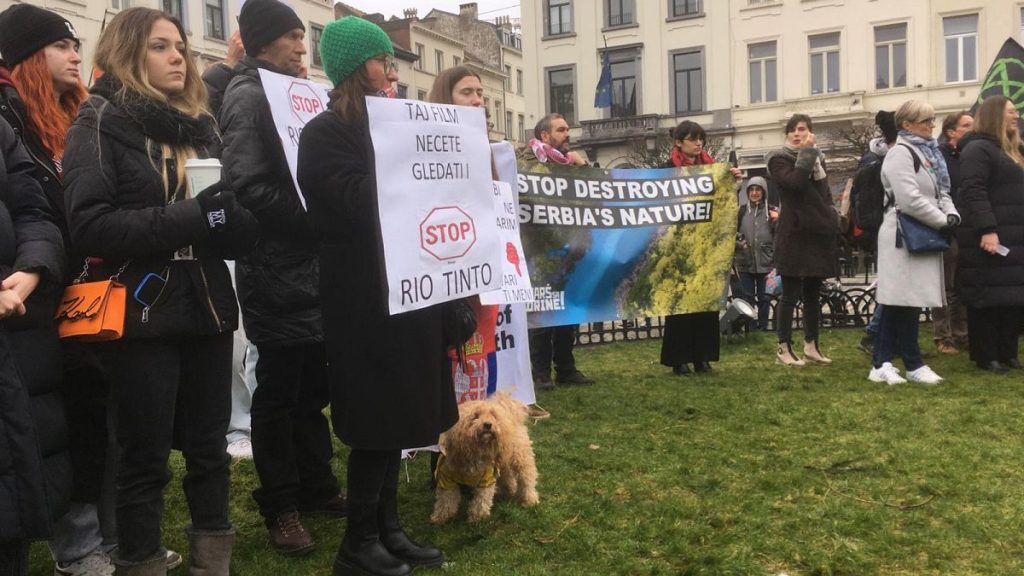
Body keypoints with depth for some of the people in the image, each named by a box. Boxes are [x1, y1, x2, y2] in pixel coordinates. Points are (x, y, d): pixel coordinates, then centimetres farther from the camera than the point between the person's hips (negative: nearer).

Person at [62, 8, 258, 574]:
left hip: (206, 308, 5)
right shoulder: (101, 121, -2)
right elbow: (88, 224, -14)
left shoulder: (200, 124, 15)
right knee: (144, 457, 3)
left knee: (209, 445, 11)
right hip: (141, 313, -5)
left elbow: (228, 215, 19)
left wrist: (232, 218, -5)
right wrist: (189, 219, -21)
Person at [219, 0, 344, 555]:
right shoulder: (248, 96, -11)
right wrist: (315, 216, -16)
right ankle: (280, 506, 15)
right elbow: (248, 188, -21)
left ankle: (316, 486, 28)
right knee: (278, 390, 2)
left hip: (309, 264, 8)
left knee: (312, 385, 15)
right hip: (276, 269, -8)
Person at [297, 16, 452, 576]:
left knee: (398, 414, 11)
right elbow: (356, 205, -20)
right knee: (377, 419, -3)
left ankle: (387, 529, 23)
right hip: (364, 296, -8)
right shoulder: (325, 132, -8)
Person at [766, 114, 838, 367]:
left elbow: (825, 195, 22)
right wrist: (807, 152, -14)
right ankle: (784, 348, 1)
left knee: (813, 293, 11)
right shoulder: (779, 159, -2)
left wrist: (831, 223, 12)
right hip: (794, 234, -6)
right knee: (791, 294, -5)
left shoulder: (818, 158, 17)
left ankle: (811, 345, 18)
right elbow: (794, 182, -22)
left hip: (818, 233, 6)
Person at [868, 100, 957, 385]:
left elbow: (941, 192, 20)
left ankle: (882, 364, 11)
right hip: (905, 236, -9)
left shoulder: (928, 152, 20)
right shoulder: (900, 153, -10)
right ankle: (914, 365, 5)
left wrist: (952, 214, -1)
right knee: (906, 300, -3)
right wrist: (942, 222, -13)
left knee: (896, 301, 8)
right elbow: (910, 199, -20)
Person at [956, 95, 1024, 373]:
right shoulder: (978, 149, -10)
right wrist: (987, 230, -27)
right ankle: (985, 357, 2)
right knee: (986, 298, -4)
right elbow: (973, 192, -20)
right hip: (987, 238, -9)